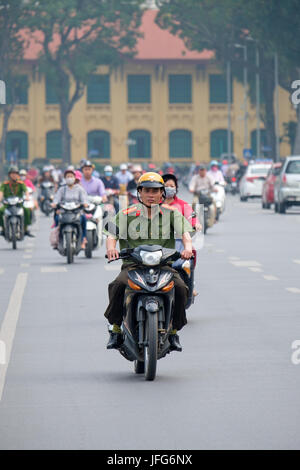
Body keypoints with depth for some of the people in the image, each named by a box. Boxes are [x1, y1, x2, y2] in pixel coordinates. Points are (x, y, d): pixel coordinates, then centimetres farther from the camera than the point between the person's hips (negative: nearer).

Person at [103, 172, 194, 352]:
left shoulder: (171, 213, 10)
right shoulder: (127, 214, 9)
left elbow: (185, 232, -1)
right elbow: (112, 235, 2)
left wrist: (188, 247, -23)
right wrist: (111, 248, -22)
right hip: (133, 264, -1)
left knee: (180, 288, -28)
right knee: (118, 286, -31)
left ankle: (174, 331, -8)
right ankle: (116, 330, -15)